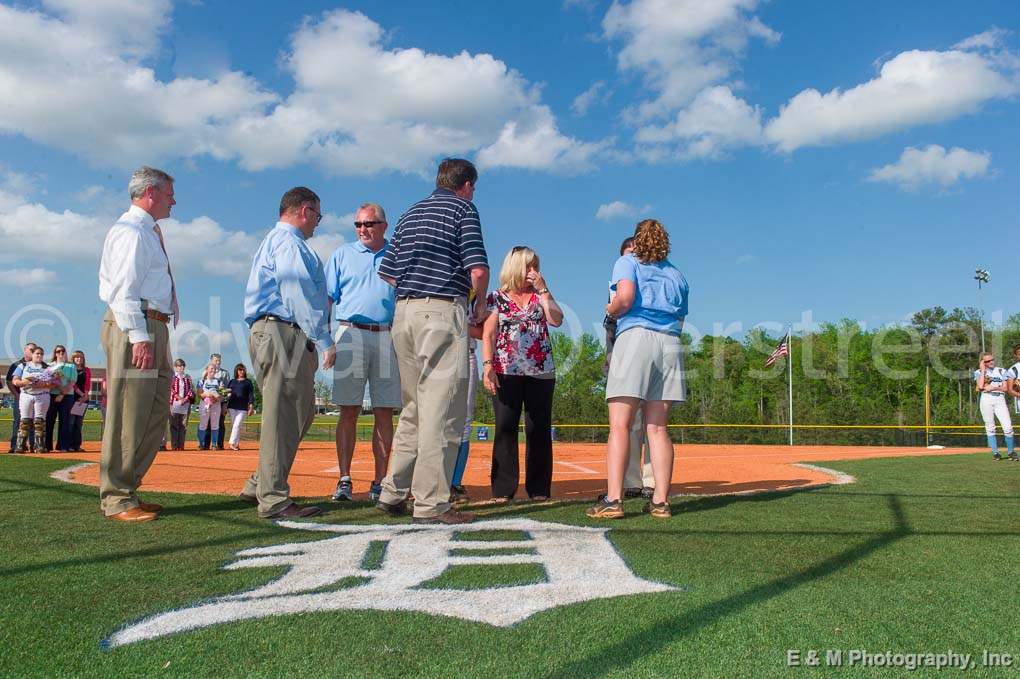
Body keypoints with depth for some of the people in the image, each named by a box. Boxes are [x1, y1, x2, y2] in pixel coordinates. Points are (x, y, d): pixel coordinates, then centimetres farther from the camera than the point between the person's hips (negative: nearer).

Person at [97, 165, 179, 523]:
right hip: (134, 326, -10)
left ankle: (126, 490, 20)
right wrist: (139, 336, -24)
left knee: (155, 414, 12)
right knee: (129, 413, -8)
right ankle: (117, 500, -2)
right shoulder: (131, 230, -7)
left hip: (153, 327, 10)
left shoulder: (149, 232, 23)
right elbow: (124, 289, -16)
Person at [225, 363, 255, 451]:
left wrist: (251, 406, -7)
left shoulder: (248, 382, 8)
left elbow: (251, 394, 2)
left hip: (243, 408, -3)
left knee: (237, 425, -13)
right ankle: (237, 444, 9)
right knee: (233, 426, 4)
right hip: (232, 407, 3)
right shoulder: (231, 382, 15)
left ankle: (232, 443, -18)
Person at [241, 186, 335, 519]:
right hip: (283, 332, -11)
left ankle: (258, 486, 18)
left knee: (300, 413, 13)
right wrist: (324, 341, -16)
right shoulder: (289, 242, -6)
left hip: (268, 331, 11)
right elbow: (300, 294, -16)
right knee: (284, 416, -8)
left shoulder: (273, 241, 29)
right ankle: (273, 500, -4)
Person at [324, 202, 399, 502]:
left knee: (385, 413, 1)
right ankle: (344, 480, 2)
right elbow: (326, 298, 9)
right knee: (348, 411, -2)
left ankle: (379, 482, 6)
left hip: (388, 339, 1)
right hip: (351, 335, 0)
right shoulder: (342, 255, 15)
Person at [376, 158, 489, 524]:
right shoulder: (464, 209, 1)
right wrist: (481, 303, 7)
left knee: (413, 408, 15)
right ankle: (431, 503, -6)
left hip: (403, 311, 7)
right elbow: (478, 270, -10)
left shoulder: (411, 212, 21)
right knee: (441, 411, -6)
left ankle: (393, 492, 17)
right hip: (442, 311, -7)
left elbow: (387, 272, 19)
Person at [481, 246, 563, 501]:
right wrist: (487, 365, -11)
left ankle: (539, 489, 9)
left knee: (538, 429, 2)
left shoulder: (540, 295, 14)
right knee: (505, 428, -5)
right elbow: (488, 334, 0)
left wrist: (543, 289, -3)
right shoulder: (497, 298, 7)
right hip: (506, 372, -2)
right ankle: (503, 489, 0)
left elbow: (556, 320, -3)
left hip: (540, 372, 2)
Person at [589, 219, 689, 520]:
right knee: (657, 428, 4)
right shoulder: (677, 275, 24)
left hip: (636, 337, -5)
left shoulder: (628, 261, 10)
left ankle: (613, 500, -16)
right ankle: (660, 501, 1)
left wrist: (610, 309, 9)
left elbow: (625, 297, -10)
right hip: (671, 343, 5)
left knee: (620, 424, -9)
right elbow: (680, 321, 18)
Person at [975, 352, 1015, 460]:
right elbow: (980, 386, -9)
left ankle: (1010, 452, 5)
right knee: (990, 427, 1)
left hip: (1000, 399, 1)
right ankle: (995, 453, 8)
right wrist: (983, 370, -3)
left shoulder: (1002, 371, 14)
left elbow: (1005, 388, 7)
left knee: (1008, 426, -9)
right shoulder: (979, 372, 8)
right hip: (986, 399, -1)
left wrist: (993, 388, -10)